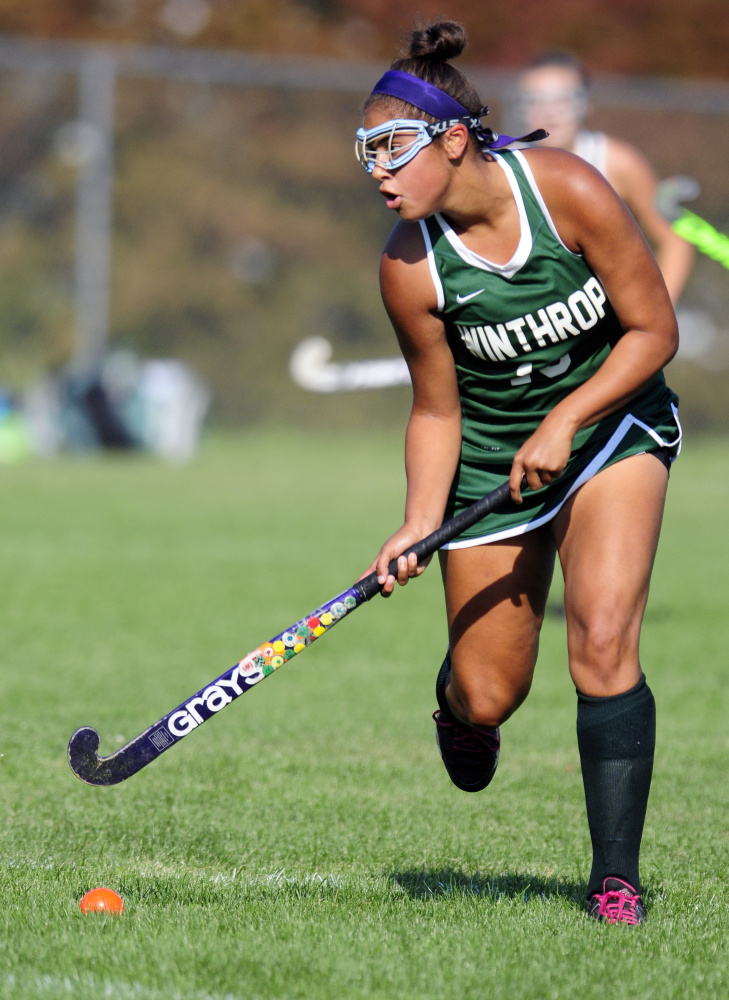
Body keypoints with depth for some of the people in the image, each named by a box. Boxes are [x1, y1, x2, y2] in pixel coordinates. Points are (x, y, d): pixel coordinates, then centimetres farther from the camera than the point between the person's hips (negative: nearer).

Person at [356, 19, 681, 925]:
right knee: (487, 697, 2)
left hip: (613, 421, -1)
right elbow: (437, 410, -6)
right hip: (492, 459, 1)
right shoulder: (410, 266, -19)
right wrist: (420, 522, -20)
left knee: (602, 641, -20)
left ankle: (615, 877, -13)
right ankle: (456, 704, 43)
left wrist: (564, 419, -23)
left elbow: (654, 330, -13)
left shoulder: (567, 190, -23)